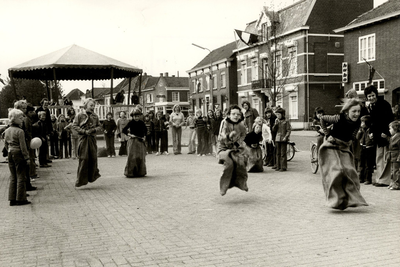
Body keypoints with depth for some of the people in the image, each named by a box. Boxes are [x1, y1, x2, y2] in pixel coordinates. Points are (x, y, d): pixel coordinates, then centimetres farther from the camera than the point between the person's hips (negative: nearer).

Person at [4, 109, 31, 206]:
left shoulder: (7, 131, 9)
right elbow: (23, 146, -15)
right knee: (21, 177, 1)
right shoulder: (20, 131, -14)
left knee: (13, 177, 13)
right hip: (19, 154, -7)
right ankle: (20, 199, 5)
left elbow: (5, 144, 14)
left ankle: (12, 199, 15)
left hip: (10, 154, 7)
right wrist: (27, 158, -11)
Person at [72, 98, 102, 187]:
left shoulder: (95, 116, 8)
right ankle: (81, 179, 3)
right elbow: (74, 125, -3)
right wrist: (84, 131, -13)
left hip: (92, 139, 3)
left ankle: (92, 175, 23)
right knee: (84, 159, -5)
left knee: (93, 157, 3)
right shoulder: (79, 115, -1)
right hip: (83, 139, -3)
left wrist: (94, 130, -9)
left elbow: (99, 126, 13)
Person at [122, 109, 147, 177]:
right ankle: (130, 172, -2)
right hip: (133, 141, -4)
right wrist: (129, 134, -14)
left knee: (141, 157, 4)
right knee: (132, 156, -9)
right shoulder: (131, 123, -5)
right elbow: (124, 130, -4)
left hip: (140, 141, 4)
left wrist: (144, 137, 9)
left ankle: (140, 172, 14)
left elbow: (145, 129, 22)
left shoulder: (141, 123, 5)